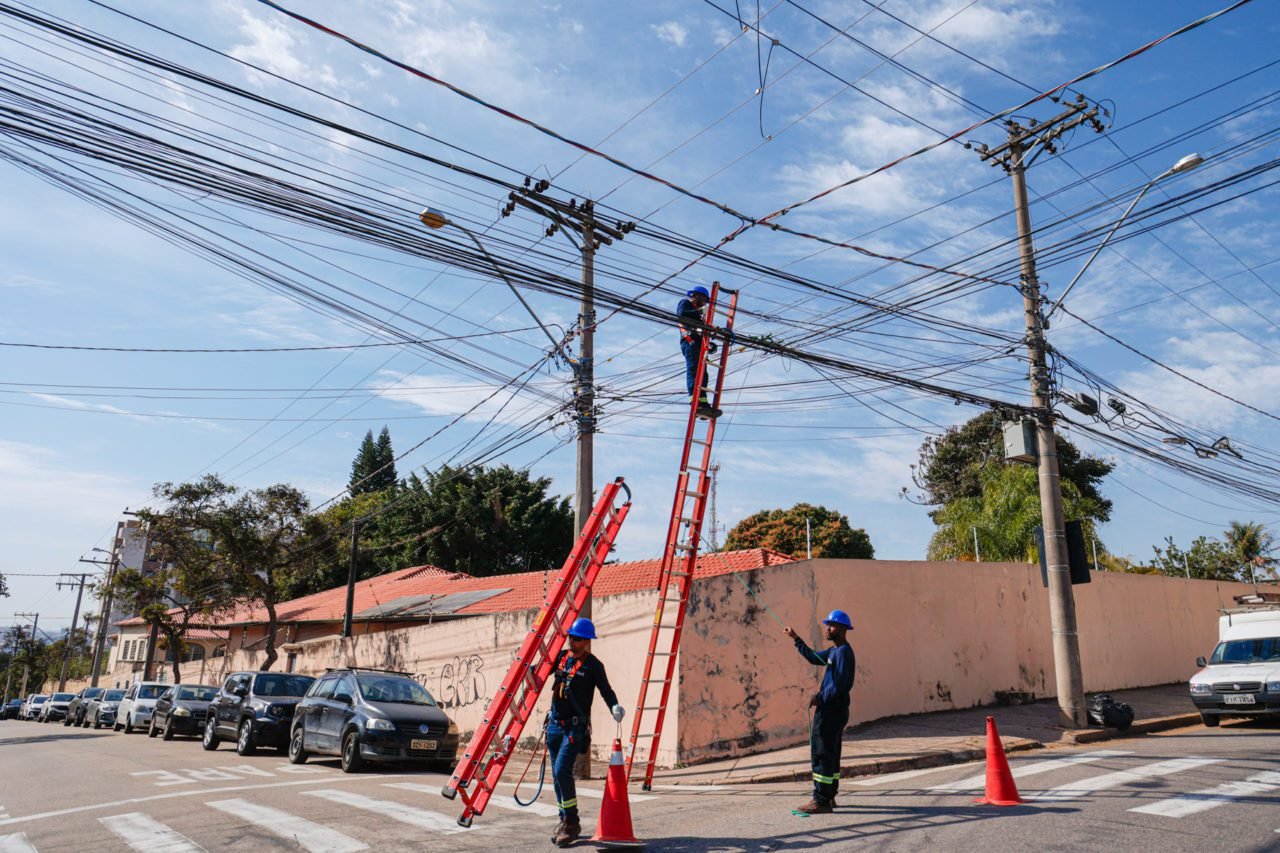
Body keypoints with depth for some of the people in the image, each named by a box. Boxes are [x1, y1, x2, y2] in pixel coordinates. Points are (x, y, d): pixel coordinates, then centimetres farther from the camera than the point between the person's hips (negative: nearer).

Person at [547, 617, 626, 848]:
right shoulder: (561, 657, 8)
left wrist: (614, 706, -25)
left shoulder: (593, 665, -7)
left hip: (575, 727, -6)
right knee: (557, 774, 11)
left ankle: (572, 822, -4)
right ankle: (565, 820, 24)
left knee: (562, 771, -17)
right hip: (555, 724, 6)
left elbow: (605, 690, -6)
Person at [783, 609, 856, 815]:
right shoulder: (834, 651, 16)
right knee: (830, 753, 15)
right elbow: (814, 657, 26)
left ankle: (821, 801, -8)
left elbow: (840, 683, -22)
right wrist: (796, 639, 23)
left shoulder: (843, 651, -15)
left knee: (822, 753, -9)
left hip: (832, 710, -10)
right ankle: (828, 797, 23)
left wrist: (820, 698, -16)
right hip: (831, 710, 10)